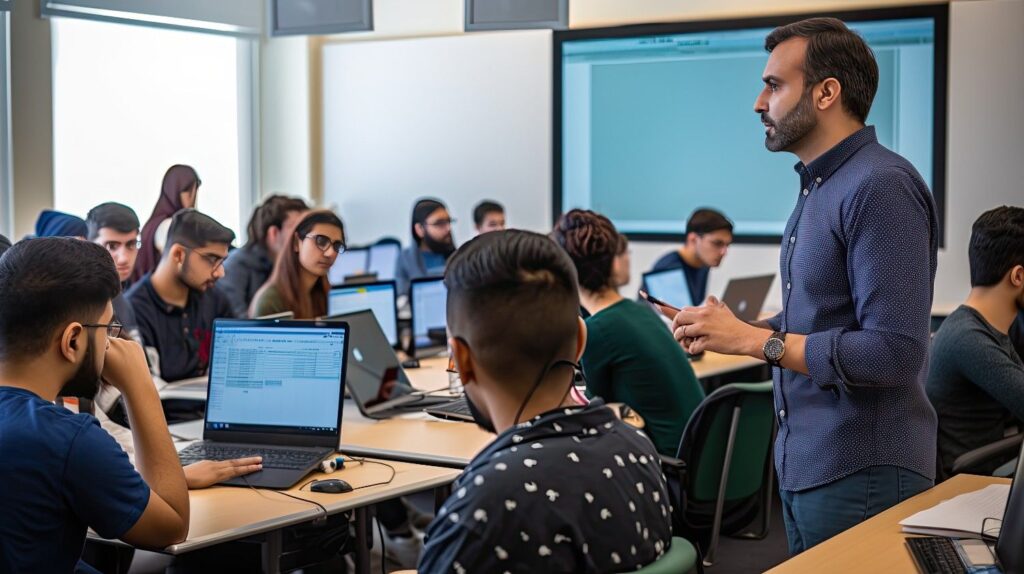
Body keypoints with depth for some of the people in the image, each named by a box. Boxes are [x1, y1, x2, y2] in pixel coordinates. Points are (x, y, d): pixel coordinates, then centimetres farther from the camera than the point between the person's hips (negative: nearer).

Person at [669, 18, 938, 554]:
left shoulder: (881, 188, -19)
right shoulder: (820, 186, 12)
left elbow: (894, 352, -25)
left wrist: (755, 340, -21)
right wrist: (734, 328, 3)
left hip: (861, 473, -9)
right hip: (803, 464, 9)